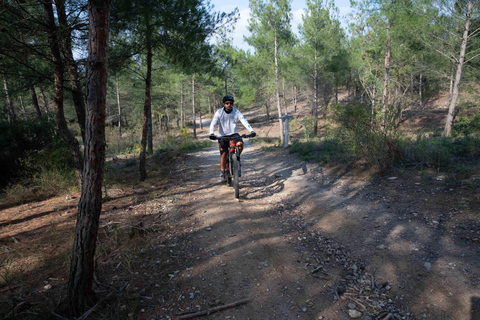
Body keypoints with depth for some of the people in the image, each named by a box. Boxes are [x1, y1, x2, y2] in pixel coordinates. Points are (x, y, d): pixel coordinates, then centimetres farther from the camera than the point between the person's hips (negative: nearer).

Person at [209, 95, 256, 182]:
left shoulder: (236, 112, -8)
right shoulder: (219, 112, -11)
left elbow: (244, 121, -17)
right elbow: (213, 123, -20)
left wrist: (251, 131, -31)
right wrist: (212, 133, -37)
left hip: (234, 134, 1)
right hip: (222, 135, -1)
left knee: (240, 144, -27)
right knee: (224, 153, -13)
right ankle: (222, 172, 1)